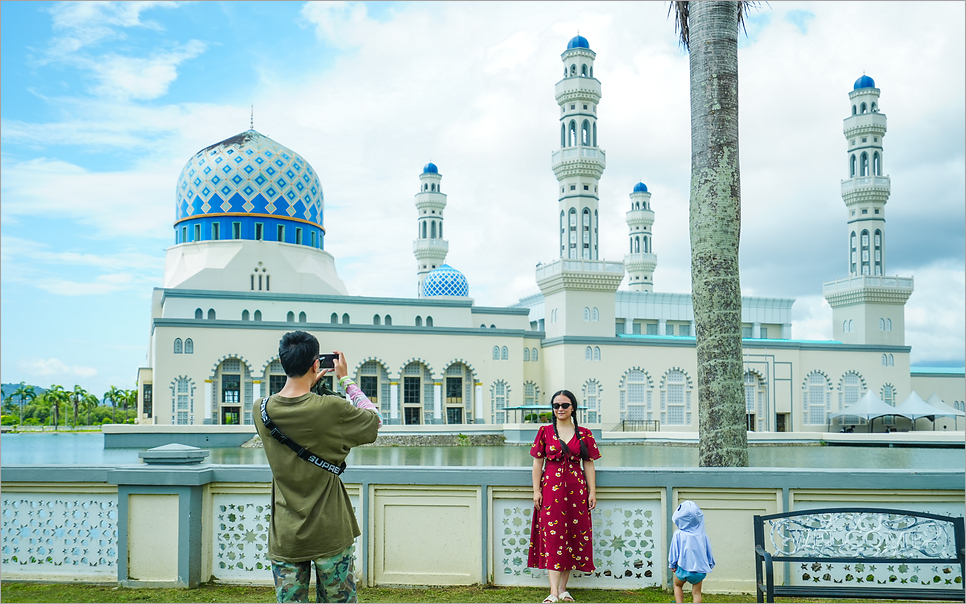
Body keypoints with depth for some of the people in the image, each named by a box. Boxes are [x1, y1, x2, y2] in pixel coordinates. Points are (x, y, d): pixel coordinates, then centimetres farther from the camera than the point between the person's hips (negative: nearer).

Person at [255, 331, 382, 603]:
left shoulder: (262, 410, -4)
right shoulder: (332, 409, -17)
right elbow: (374, 420, 2)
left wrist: (308, 383, 24)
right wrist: (346, 380, 8)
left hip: (284, 537, 3)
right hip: (330, 535, -3)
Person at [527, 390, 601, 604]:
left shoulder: (584, 434, 7)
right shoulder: (545, 432, 5)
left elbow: (589, 465, 8)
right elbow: (537, 463, 4)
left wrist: (592, 492, 3)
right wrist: (536, 490, -2)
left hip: (576, 490, 2)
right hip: (551, 488, -2)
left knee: (573, 536, 4)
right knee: (552, 536, -8)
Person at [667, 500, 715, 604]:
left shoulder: (678, 534, -10)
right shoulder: (703, 535, -2)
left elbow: (674, 552, -3)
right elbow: (709, 553, 10)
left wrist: (672, 565, 12)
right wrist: (710, 564, 26)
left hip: (683, 568, -2)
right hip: (700, 568, 2)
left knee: (677, 585, 24)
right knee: (696, 593, 9)